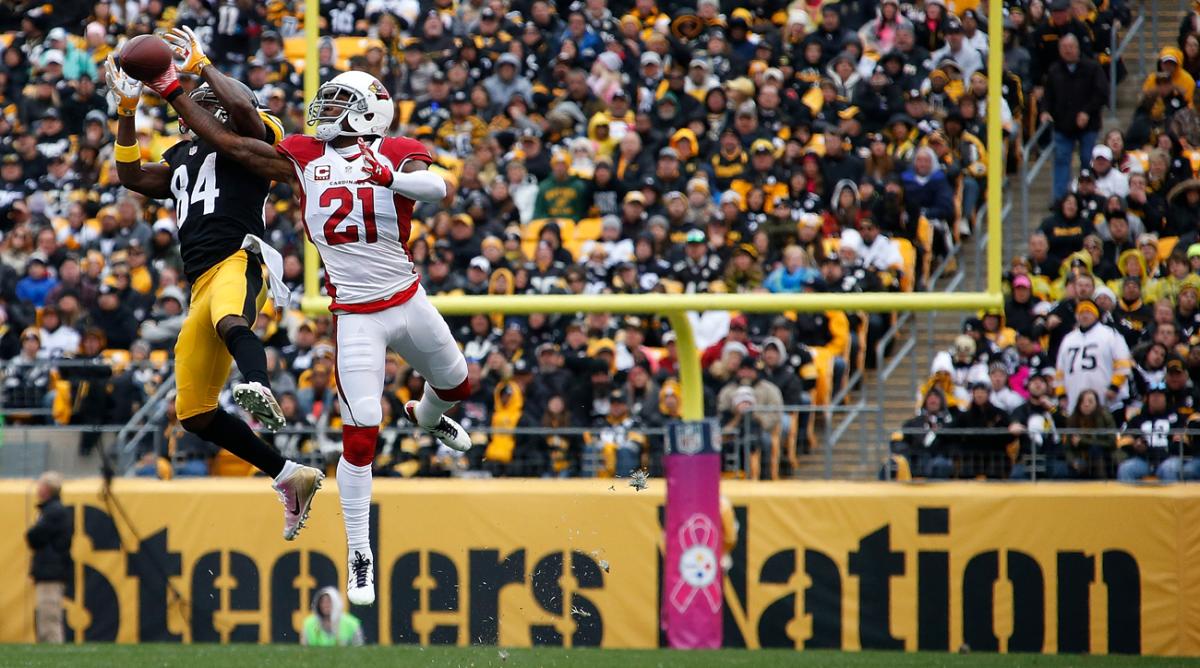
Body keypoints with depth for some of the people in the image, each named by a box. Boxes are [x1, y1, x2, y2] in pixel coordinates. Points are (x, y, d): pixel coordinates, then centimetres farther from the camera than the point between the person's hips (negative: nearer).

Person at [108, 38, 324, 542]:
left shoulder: (250, 139, 8)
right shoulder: (182, 158, 30)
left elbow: (245, 109, -13)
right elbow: (131, 176, 31)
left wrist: (202, 66, -3)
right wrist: (127, 109, 25)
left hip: (237, 261, -9)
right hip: (201, 286, 9)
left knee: (230, 322, -45)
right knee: (194, 414, 6)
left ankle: (259, 389, -76)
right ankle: (289, 477, 14)